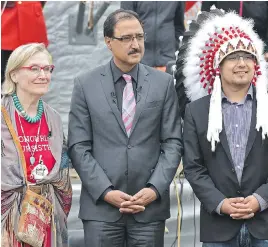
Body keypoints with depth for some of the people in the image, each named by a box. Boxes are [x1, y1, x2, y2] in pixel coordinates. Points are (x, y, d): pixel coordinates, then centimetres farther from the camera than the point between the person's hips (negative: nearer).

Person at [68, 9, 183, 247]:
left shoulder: (163, 83, 6)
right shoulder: (86, 84, 3)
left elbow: (173, 142, 4)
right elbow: (78, 146, 0)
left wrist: (155, 189, -8)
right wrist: (105, 191, -9)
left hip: (150, 204, 1)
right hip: (100, 205, -1)